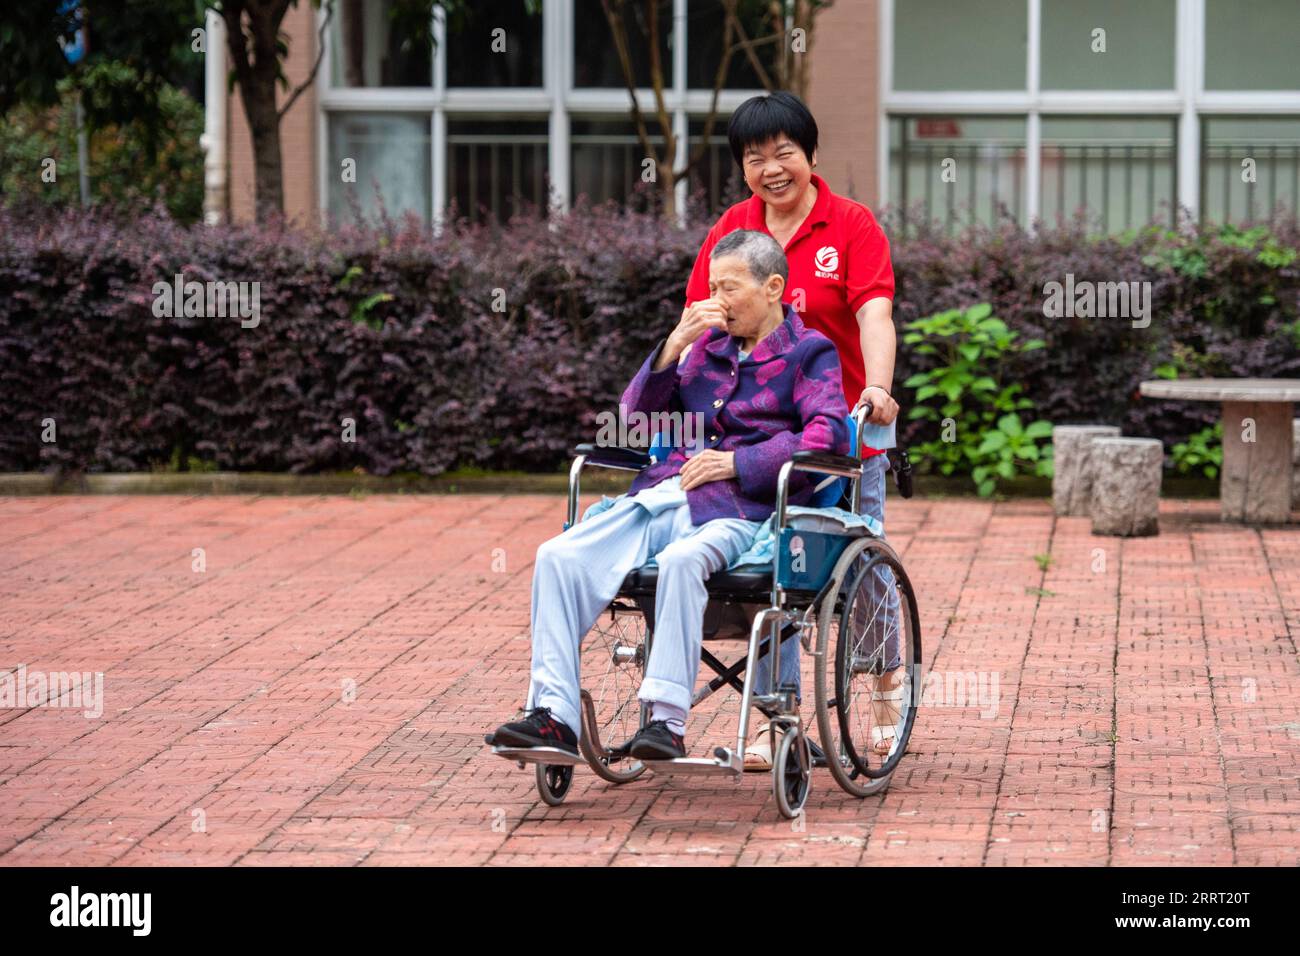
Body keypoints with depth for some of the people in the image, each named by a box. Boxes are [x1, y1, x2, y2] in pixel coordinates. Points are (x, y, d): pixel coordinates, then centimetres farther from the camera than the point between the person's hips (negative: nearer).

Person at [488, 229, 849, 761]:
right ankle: (553, 715, -26)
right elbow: (635, 419, 21)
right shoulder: (706, 347, 25)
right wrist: (675, 346, 7)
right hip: (661, 497, 6)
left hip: (739, 509, -6)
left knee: (681, 560, -40)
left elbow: (829, 435, -9)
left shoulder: (809, 353, 8)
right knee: (559, 556, -19)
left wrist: (737, 462, -14)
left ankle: (667, 722, -40)